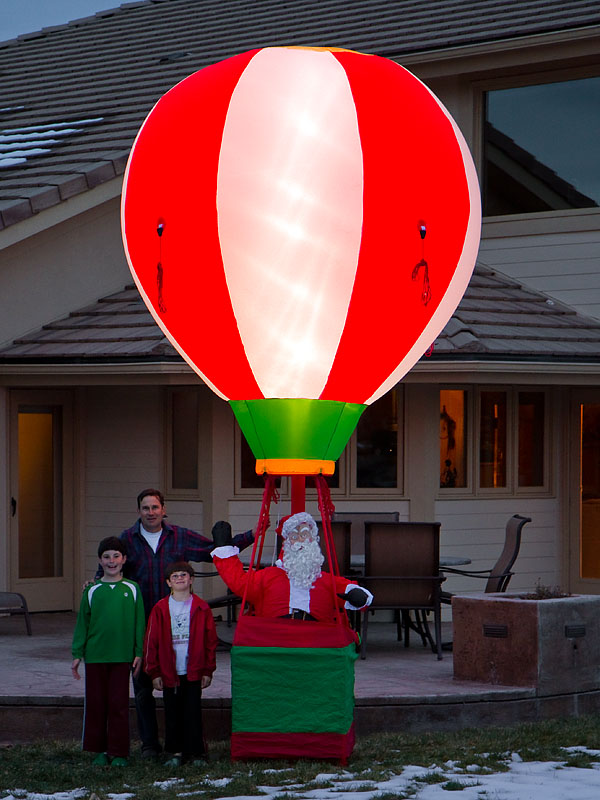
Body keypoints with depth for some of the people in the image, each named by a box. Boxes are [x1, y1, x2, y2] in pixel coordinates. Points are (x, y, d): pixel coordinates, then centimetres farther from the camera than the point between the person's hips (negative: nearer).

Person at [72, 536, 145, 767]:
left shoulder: (132, 589, 4)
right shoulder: (92, 591, 5)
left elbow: (139, 623, 7)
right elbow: (82, 623, 9)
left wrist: (138, 652, 1)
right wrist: (77, 654, 5)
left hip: (122, 656, -1)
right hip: (95, 656, 1)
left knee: (119, 704, -1)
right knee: (96, 703, 4)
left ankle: (118, 752, 6)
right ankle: (99, 750, 15)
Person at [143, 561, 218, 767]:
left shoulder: (201, 608, 2)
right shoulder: (160, 609, 2)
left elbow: (210, 641, 4)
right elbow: (151, 642, 3)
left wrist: (208, 670, 1)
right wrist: (154, 672, 0)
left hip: (193, 672, -1)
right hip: (169, 672, 1)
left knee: (193, 712, 1)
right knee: (172, 713, 5)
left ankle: (195, 752, 9)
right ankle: (175, 752, 14)